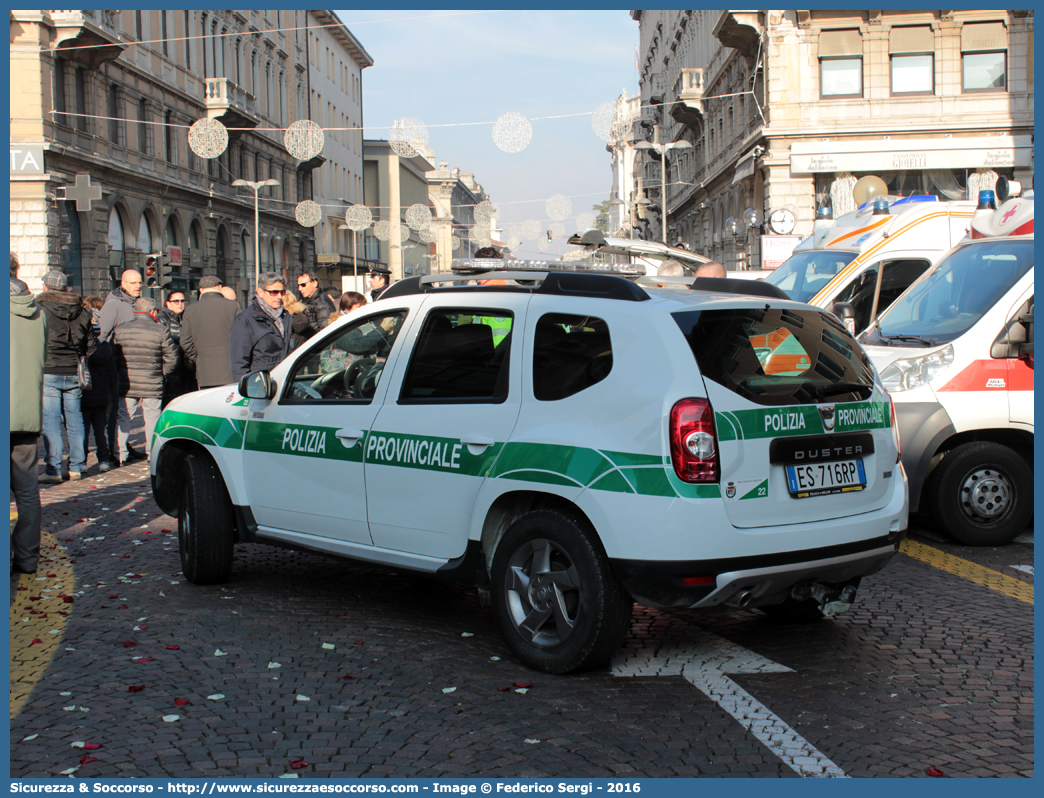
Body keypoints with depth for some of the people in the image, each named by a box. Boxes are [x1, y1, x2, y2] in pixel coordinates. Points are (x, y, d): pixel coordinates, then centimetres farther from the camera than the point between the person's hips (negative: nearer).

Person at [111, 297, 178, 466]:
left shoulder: (120, 330, 2)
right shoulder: (161, 331, -6)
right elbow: (171, 358, -5)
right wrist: (162, 375, 10)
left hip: (127, 385, 2)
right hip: (152, 386, -2)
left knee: (123, 418, 11)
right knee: (152, 418, 10)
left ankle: (120, 454, 8)